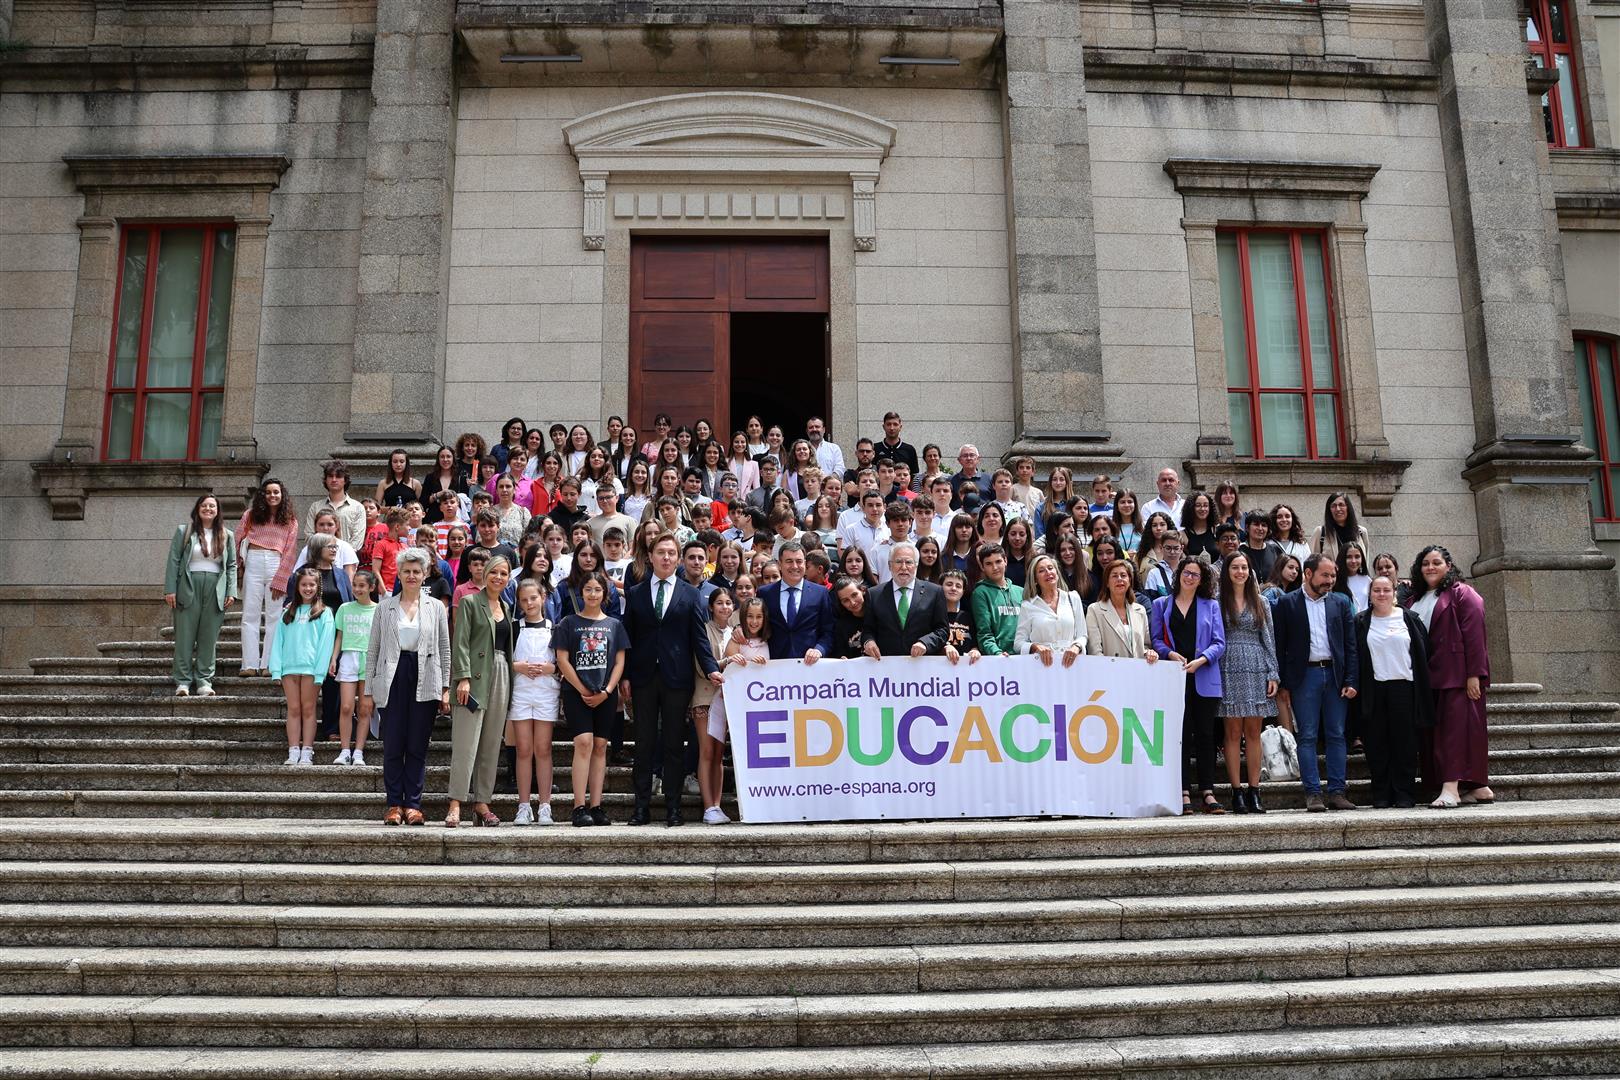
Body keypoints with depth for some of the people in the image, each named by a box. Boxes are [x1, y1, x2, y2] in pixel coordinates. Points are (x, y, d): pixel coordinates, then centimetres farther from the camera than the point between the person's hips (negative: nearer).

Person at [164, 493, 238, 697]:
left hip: (215, 591, 2)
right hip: (188, 589, -2)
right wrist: (170, 589, -6)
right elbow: (173, 562, 2)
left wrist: (231, 592, 2)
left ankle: (204, 680, 7)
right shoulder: (184, 531, 7)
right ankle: (183, 681, 4)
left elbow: (232, 566, 12)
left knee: (209, 638, 3)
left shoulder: (227, 536, 13)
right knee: (185, 636, -1)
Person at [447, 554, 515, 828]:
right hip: (476, 676, -6)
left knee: (492, 746, 5)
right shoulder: (469, 602, 1)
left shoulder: (506, 608, 19)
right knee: (466, 744, -10)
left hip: (501, 676, 6)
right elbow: (460, 643, -7)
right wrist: (463, 678, -17)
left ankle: (482, 803, 10)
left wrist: (510, 684, 15)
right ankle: (456, 804, -9)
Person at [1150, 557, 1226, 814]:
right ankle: (1184, 793, 1)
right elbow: (1156, 640, 7)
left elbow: (1219, 642, 4)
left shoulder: (1211, 606, 12)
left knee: (1205, 735, 1)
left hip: (1204, 679, 1)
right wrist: (1171, 654, -12)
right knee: (1181, 734, -2)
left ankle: (1207, 792, 5)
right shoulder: (1161, 605, 13)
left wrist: (1200, 660, -12)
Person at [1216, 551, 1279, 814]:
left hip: (1256, 668, 2)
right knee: (1234, 732, -2)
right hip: (1229, 669, -2)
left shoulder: (1260, 603, 13)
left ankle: (1254, 792, 7)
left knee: (1253, 732, 3)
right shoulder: (1218, 602, 4)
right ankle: (1237, 791, 2)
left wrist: (1273, 674, 3)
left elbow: (1269, 639, 11)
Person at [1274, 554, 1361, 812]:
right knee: (1307, 737, -1)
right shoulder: (1287, 603, 2)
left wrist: (1351, 681, -1)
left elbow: (1351, 644, 8)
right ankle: (1313, 794, 3)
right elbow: (1280, 645, 0)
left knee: (1337, 735, 4)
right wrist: (1283, 684, -5)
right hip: (1304, 676, -3)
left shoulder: (1341, 603, 10)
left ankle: (1336, 792, 10)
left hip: (1335, 675, 3)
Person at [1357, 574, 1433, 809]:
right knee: (1377, 744, 2)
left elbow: (1422, 653, 6)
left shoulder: (1409, 619, 6)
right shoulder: (1361, 622, 9)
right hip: (1374, 689, 1)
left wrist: (1422, 689, 1)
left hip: (1403, 686, -1)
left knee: (1404, 743, 0)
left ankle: (1404, 794, 7)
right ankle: (1381, 795, 8)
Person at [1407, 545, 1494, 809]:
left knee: (1455, 725, -12)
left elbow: (1474, 634, -11)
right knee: (1436, 729, 7)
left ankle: (1451, 788, -17)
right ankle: (1479, 788, 15)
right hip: (1430, 676, 8)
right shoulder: (1417, 599, 18)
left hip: (1458, 674, -8)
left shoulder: (1461, 593, -3)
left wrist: (1473, 674, -17)